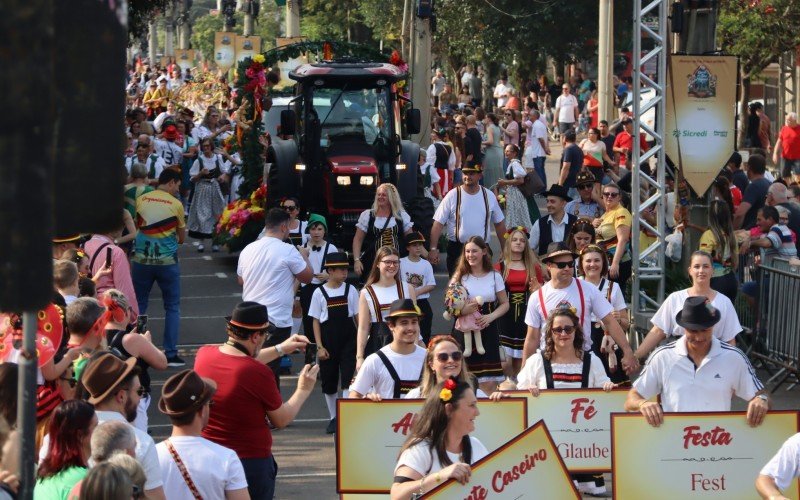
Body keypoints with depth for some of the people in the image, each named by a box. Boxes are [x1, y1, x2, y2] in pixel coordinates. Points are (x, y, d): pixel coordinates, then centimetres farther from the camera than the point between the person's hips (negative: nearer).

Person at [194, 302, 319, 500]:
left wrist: (280, 349, 22)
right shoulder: (259, 374, -24)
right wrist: (303, 390, 7)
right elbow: (281, 420, -8)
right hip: (251, 462, -6)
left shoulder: (204, 354, -6)